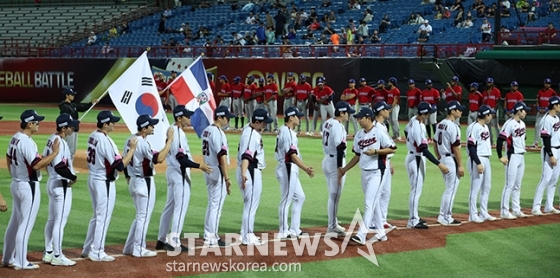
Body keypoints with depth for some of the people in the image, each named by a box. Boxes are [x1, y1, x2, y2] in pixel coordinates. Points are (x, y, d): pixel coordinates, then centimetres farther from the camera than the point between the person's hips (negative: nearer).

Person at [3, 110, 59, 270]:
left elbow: (8, 159, 19)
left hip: (16, 184, 10)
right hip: (29, 186, -10)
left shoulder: (15, 138, 8)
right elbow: (37, 165, -28)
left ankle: (7, 258, 25)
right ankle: (21, 262, 2)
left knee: (15, 222, 17)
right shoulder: (26, 142, -21)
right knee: (25, 224, -3)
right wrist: (55, 153, -24)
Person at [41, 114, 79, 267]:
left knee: (52, 219, 17)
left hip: (52, 182, 10)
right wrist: (73, 177, -15)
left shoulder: (52, 139, 8)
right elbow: (59, 167, -30)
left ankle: (48, 253, 25)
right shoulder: (60, 142, -22)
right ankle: (57, 256, 4)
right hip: (61, 185, -10)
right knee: (60, 221, -2)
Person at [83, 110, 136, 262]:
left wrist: (125, 159, 9)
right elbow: (120, 166, -23)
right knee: (103, 218, 1)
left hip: (93, 179, 9)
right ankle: (97, 253, 8)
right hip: (104, 183, -9)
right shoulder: (105, 140, -23)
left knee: (97, 216, 20)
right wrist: (132, 149, -15)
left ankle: (88, 249, 26)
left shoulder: (93, 136, 6)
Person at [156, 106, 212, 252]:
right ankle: (174, 241, -6)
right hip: (180, 174, -10)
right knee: (181, 207, -6)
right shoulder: (178, 133, -19)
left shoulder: (172, 131, 12)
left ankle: (162, 240, 21)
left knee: (170, 206, 15)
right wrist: (199, 166, -23)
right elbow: (182, 159, -24)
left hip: (173, 172, 10)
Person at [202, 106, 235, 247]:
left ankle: (208, 235, 23)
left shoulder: (206, 130, 11)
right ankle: (212, 238, 0)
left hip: (208, 171, 10)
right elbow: (222, 156, -22)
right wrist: (227, 178, -24)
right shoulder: (218, 133, -18)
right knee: (216, 205, -3)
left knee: (212, 204, 17)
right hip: (218, 172, -10)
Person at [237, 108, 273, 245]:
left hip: (253, 171, 11)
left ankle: (245, 234, 28)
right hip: (251, 172, -11)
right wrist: (243, 174, -48)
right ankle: (248, 237, 0)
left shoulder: (249, 129, 7)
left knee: (250, 204, 19)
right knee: (251, 204, -5)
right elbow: (246, 156, -37)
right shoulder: (251, 135, -24)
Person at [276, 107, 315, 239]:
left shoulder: (284, 130, 15)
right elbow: (292, 155, -22)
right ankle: (283, 232, 4)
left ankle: (294, 230, 20)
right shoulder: (287, 132, -16)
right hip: (287, 168, -11)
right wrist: (305, 169, -22)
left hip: (291, 169, 11)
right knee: (286, 199, -3)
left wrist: (305, 167, 17)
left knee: (299, 197, 16)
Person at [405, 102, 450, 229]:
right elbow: (424, 150, -31)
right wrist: (439, 164, -32)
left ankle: (414, 217, 27)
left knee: (417, 189, 18)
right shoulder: (418, 128, -29)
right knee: (416, 190, -3)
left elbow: (406, 131, 21)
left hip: (412, 156, 10)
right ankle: (413, 221, 3)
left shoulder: (413, 119, 0)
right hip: (416, 160, -10)